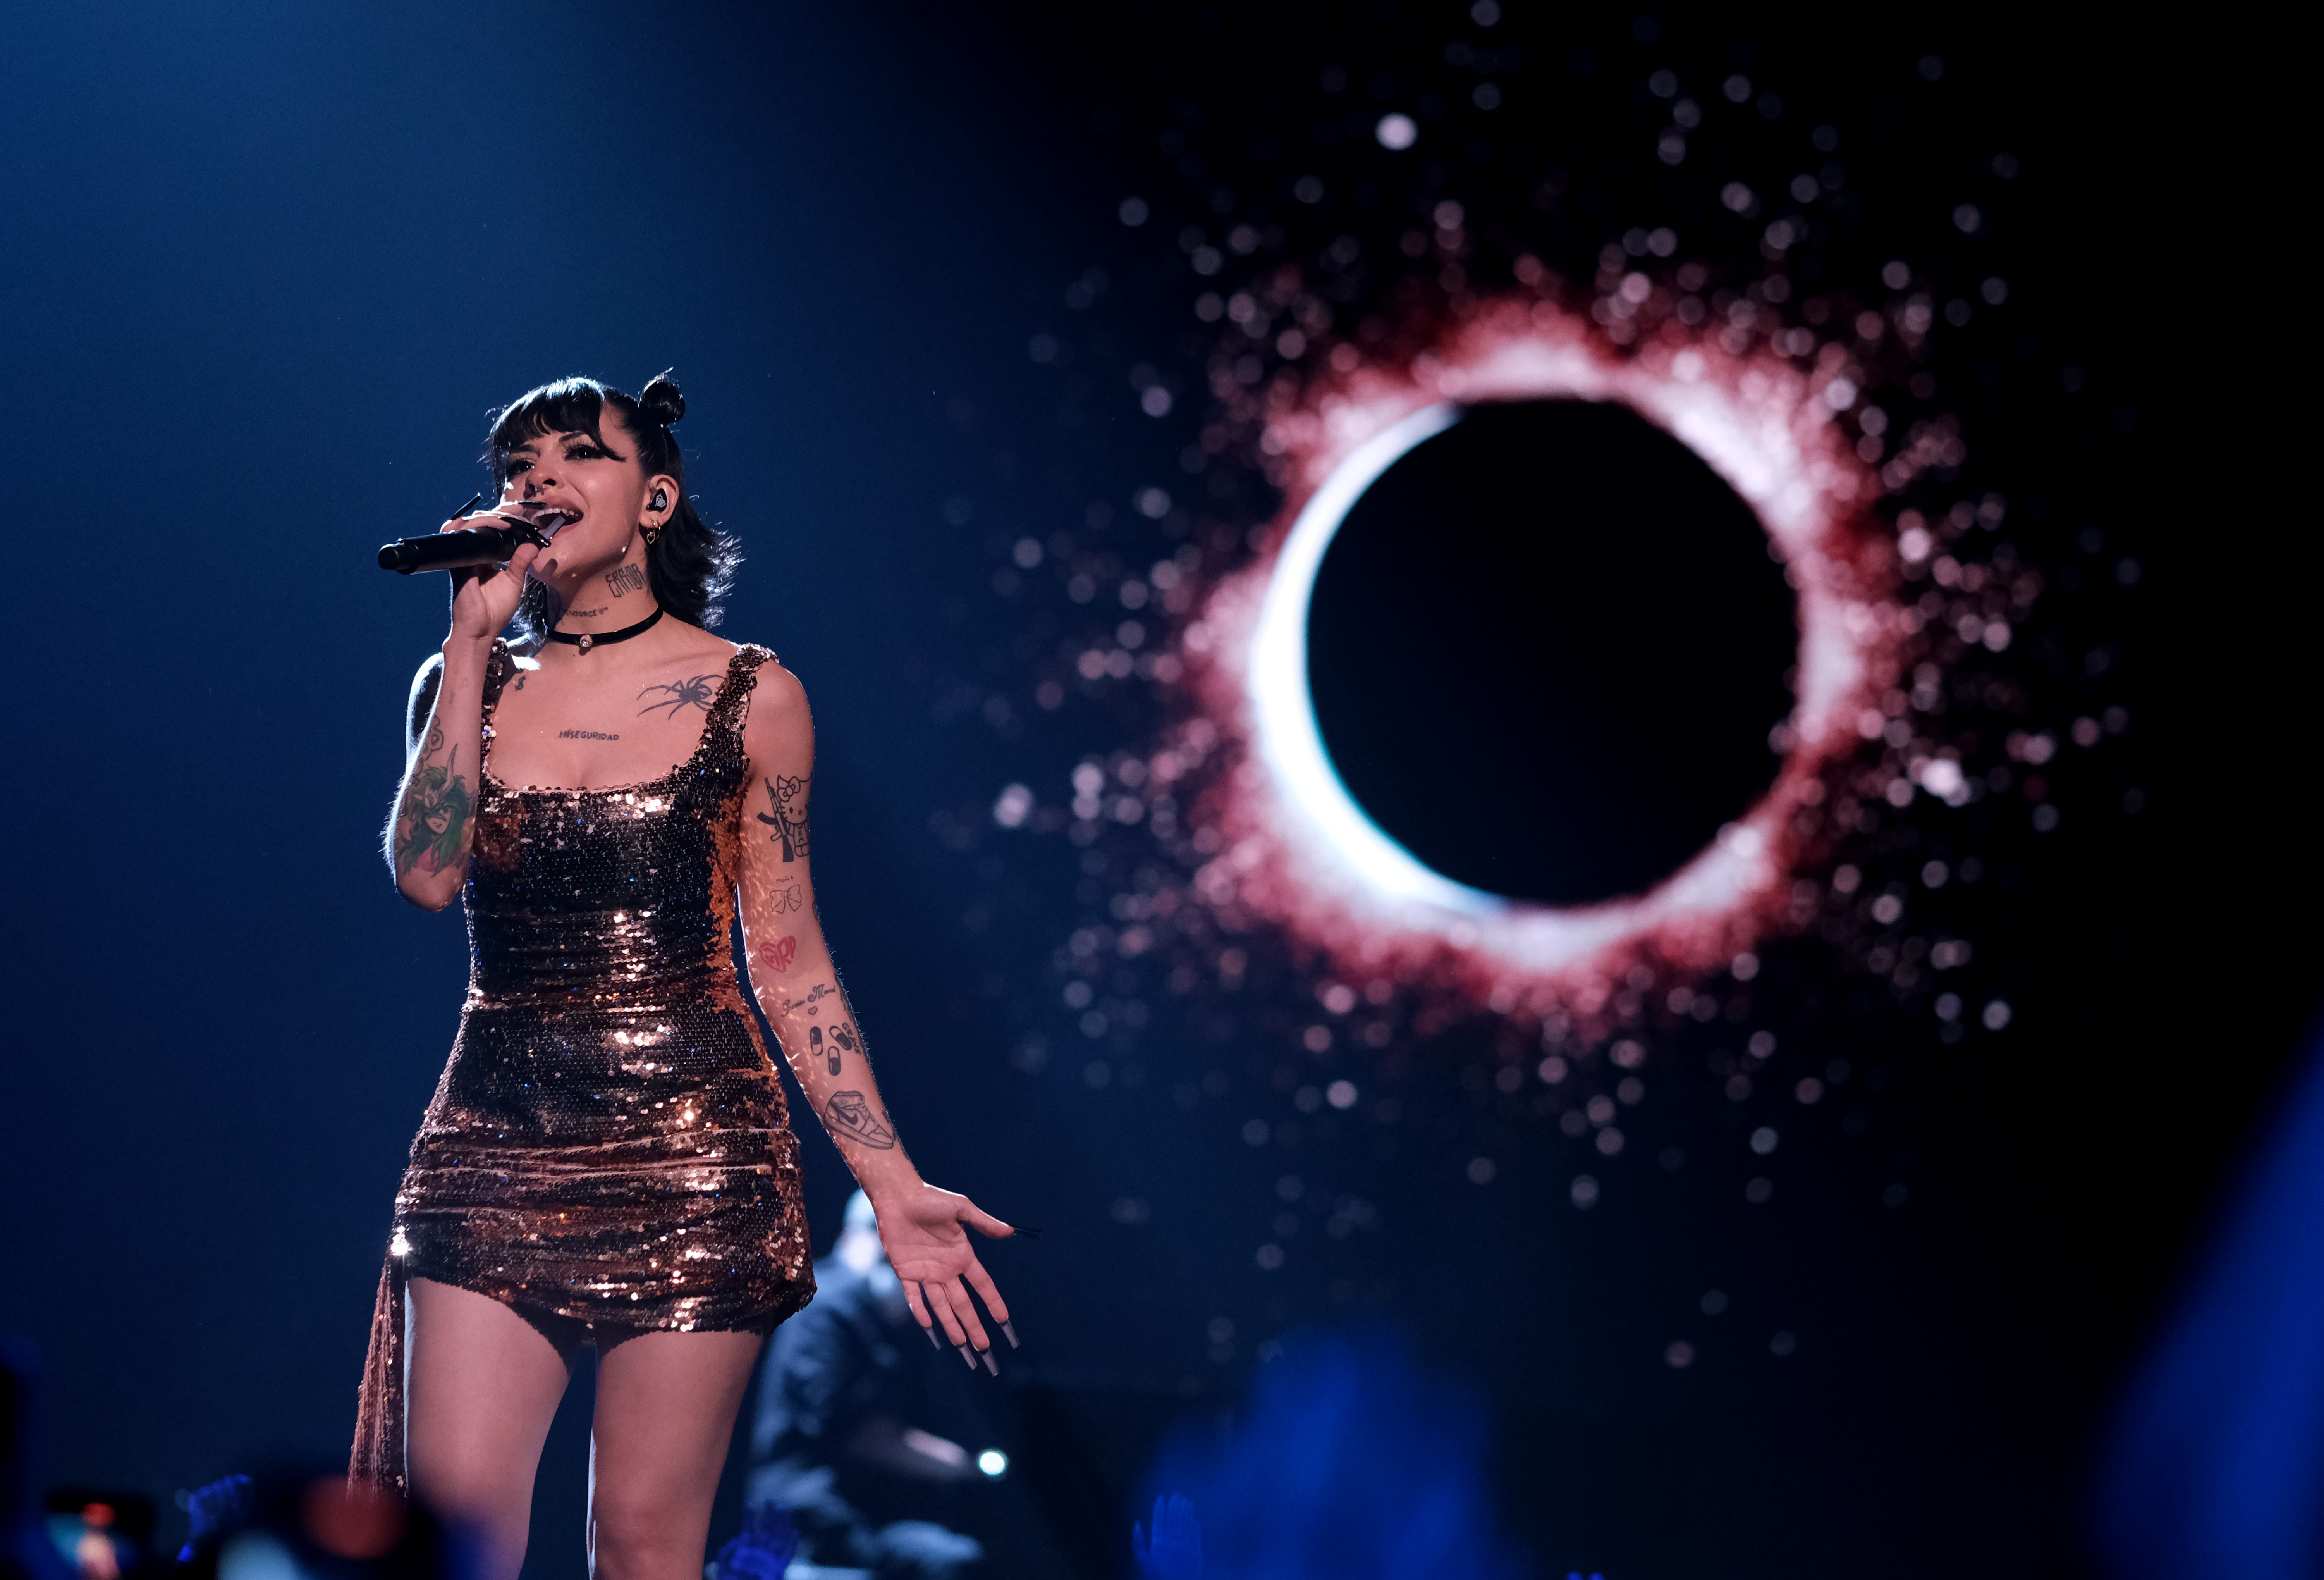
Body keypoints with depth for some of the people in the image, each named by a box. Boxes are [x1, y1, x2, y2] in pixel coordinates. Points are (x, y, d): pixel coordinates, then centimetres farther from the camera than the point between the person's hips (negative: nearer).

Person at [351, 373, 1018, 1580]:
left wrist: (891, 1185, 2)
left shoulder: (748, 697, 4)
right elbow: (427, 875, -8)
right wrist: (476, 636, -6)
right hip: (496, 1149, 2)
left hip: (692, 1151, -2)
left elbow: (790, 961, 6)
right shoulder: (463, 683, 11)